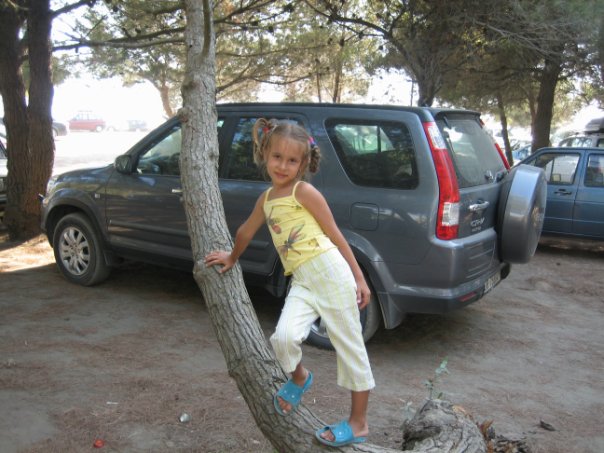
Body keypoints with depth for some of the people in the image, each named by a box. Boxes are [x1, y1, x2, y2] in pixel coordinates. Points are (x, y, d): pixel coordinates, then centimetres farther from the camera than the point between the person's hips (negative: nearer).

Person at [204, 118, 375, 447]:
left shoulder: (303, 191, -3)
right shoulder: (266, 199, 15)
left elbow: (335, 234, -2)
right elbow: (246, 231, 32)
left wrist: (359, 278, -2)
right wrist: (232, 258, 47)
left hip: (330, 271, -4)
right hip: (301, 282, 4)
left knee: (349, 346, 3)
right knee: (284, 338, -19)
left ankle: (358, 423, 19)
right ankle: (299, 378, 17)